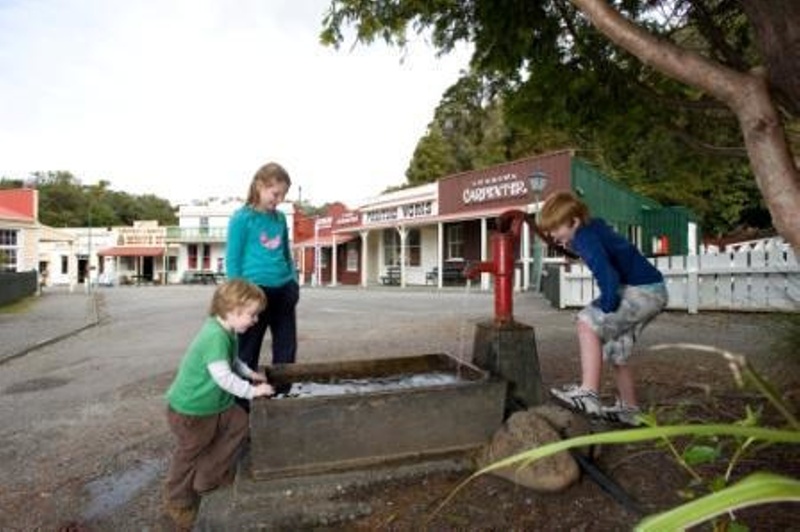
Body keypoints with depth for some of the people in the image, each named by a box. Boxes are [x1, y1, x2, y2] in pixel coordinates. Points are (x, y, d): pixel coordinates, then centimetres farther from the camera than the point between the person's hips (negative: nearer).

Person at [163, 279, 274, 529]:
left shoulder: (226, 331, -2)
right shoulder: (215, 336, -34)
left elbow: (232, 360, 16)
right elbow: (223, 377, -34)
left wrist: (249, 373, 6)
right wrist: (252, 391, -24)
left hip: (215, 403, 9)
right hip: (190, 410, -9)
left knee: (239, 422, 11)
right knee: (190, 454, 10)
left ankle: (210, 477, 27)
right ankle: (179, 503, 36)